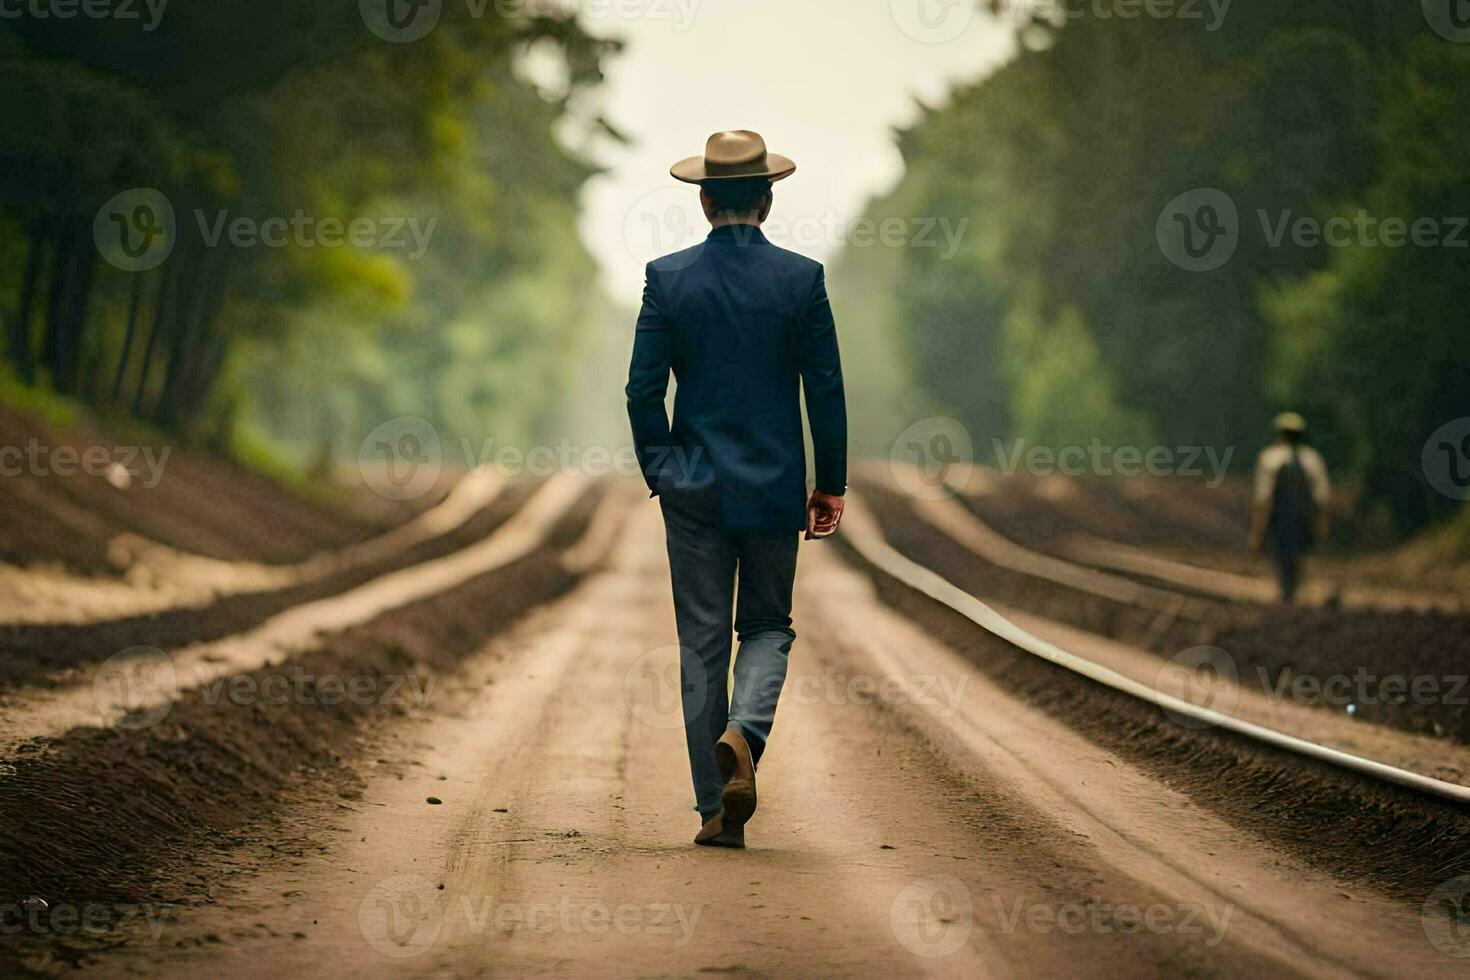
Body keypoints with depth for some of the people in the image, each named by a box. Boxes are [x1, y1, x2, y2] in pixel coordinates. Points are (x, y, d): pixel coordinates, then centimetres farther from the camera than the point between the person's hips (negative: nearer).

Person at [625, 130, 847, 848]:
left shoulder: (667, 278, -4)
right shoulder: (801, 278, -5)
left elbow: (644, 387, -3)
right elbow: (826, 389, -3)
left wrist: (659, 472, 9)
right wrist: (831, 485, 6)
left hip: (694, 486, 0)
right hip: (775, 485, 0)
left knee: (702, 642, 7)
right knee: (767, 626, 15)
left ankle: (716, 810, 6)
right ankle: (743, 733, -15)